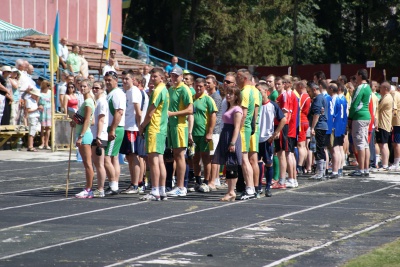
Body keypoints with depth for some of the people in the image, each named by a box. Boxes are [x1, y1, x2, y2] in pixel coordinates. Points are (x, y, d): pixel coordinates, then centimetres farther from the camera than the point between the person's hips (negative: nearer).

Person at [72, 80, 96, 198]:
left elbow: (87, 121, -19)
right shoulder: (86, 101, 18)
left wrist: (80, 136, -22)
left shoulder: (88, 102, -12)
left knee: (88, 164, -8)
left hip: (85, 134, -10)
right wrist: (75, 122, 8)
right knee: (86, 164, 10)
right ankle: (88, 188, 12)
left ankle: (89, 190, -7)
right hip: (82, 134, 10)